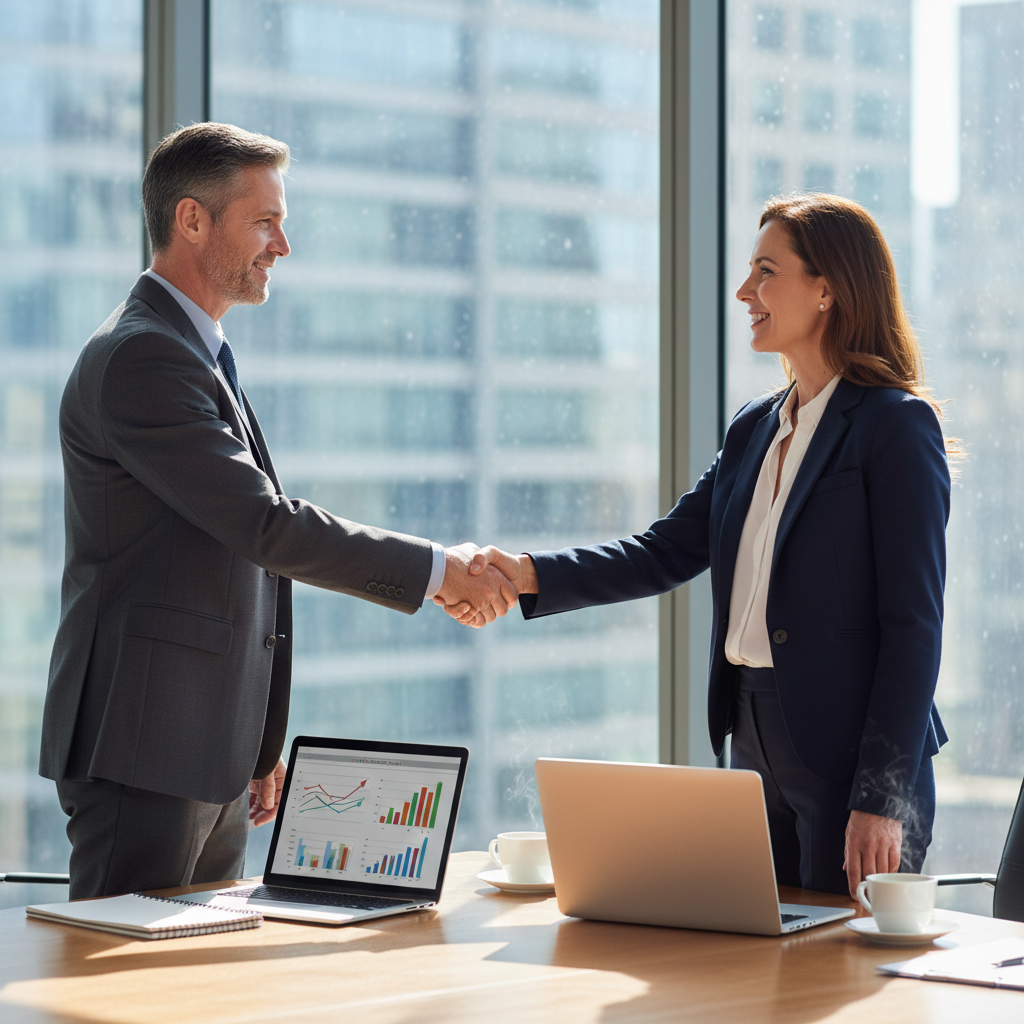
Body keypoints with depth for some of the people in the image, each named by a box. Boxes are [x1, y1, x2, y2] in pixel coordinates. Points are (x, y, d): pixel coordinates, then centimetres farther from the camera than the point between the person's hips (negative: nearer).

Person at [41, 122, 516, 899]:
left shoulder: (197, 358, 19)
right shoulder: (137, 359, -14)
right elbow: (267, 525, -21)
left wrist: (259, 747, 22)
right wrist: (437, 569, -16)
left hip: (212, 757, 10)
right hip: (144, 749, -10)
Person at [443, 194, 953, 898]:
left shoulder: (896, 425, -9)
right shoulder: (755, 429, 14)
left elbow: (913, 624, -13)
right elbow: (667, 551, 11)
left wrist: (882, 799, -17)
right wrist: (526, 574, -4)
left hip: (852, 758, -7)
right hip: (755, 749, 7)